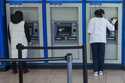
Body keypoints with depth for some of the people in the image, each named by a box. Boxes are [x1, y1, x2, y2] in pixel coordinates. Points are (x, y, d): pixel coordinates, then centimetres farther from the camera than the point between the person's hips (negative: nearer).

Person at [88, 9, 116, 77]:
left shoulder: (92, 20, 4)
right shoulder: (105, 20, 9)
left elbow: (90, 31, -5)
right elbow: (112, 29, 17)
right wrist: (112, 24, 34)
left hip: (94, 40, -1)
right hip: (102, 40, 1)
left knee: (95, 56, 3)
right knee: (101, 56, 7)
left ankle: (96, 71, -1)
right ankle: (101, 71, 6)